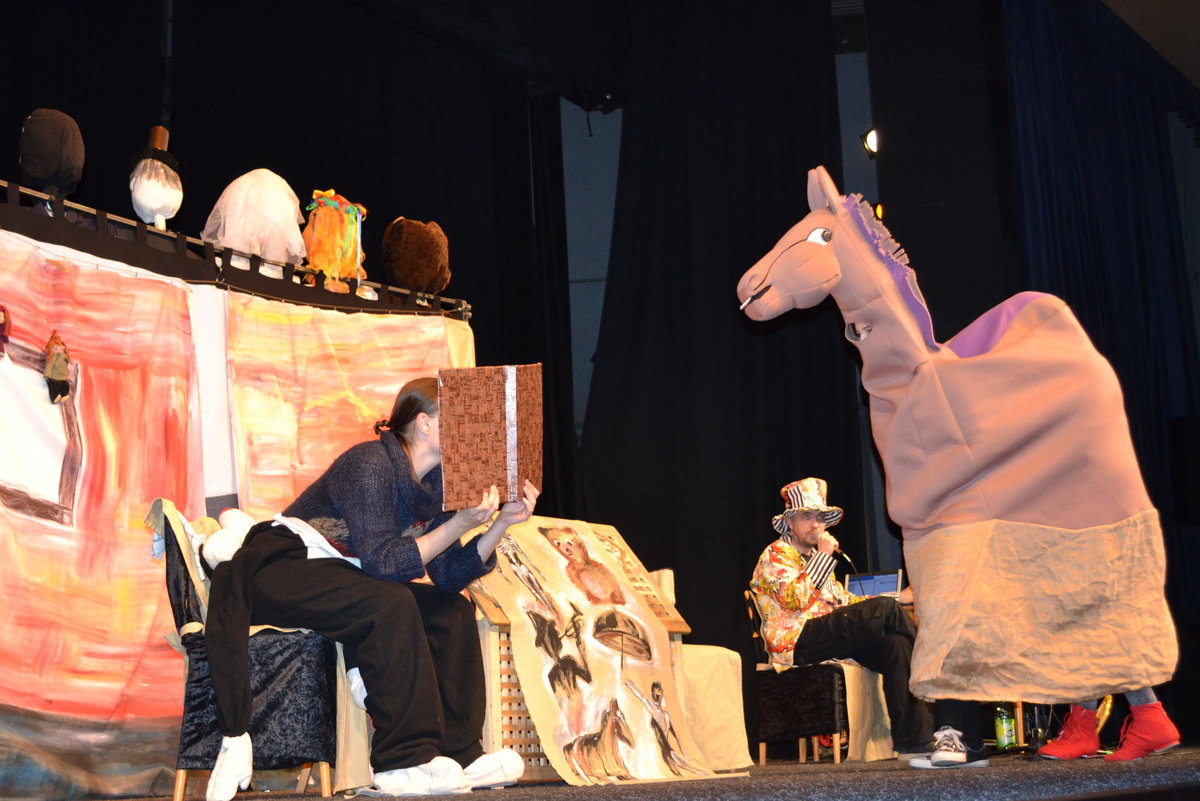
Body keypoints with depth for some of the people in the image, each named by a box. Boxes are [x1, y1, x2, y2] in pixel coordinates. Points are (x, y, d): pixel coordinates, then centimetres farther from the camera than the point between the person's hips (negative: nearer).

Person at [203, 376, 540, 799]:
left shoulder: (436, 482, 5)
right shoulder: (369, 464, -20)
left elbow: (448, 577, -1)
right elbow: (383, 563, -28)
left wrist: (502, 523, -12)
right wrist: (461, 523, -31)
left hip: (340, 578, 9)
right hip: (279, 569, -8)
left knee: (453, 611, -8)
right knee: (390, 605, -32)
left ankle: (458, 754, -10)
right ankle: (404, 764, -29)